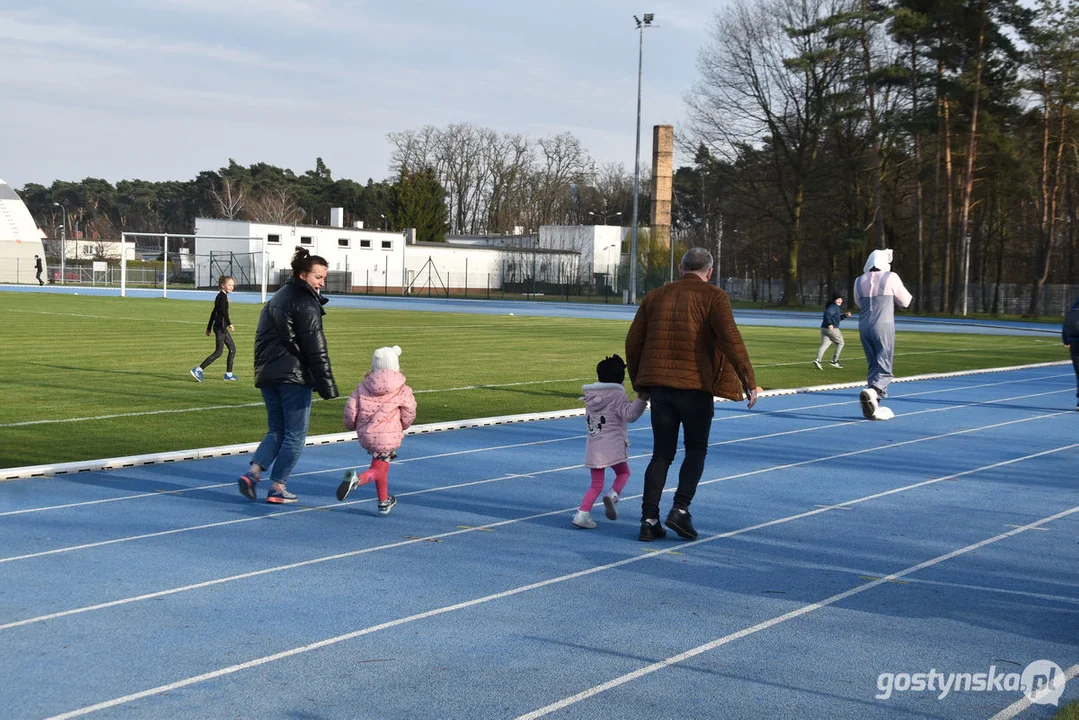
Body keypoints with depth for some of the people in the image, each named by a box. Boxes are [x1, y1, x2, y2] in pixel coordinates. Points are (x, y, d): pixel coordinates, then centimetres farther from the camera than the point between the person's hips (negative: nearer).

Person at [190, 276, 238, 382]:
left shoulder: (220, 296, 17)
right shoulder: (223, 296, -12)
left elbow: (214, 312, 22)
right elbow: (223, 310, -25)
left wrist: (209, 327, 25)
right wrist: (229, 323, -24)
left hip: (221, 327, 10)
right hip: (220, 327, -10)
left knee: (232, 349, 13)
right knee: (218, 352, -9)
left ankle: (229, 374, 15)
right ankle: (198, 370, -9)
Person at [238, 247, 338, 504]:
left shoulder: (277, 298, 18)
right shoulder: (306, 302, -11)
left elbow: (264, 339, 21)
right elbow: (315, 348, -16)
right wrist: (327, 385, -16)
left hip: (267, 375, 8)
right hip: (294, 377, -8)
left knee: (276, 430, 15)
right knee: (295, 434, 2)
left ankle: (253, 473, -3)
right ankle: (277, 488, 3)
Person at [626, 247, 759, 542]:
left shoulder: (655, 297, 13)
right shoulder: (713, 297, -1)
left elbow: (633, 342, 13)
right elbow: (730, 339, -15)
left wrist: (639, 383, 23)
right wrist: (748, 381, -15)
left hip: (659, 385, 4)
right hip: (696, 385, -4)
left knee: (662, 453, 10)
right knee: (696, 450, 12)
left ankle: (649, 519, 4)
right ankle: (680, 509, -1)